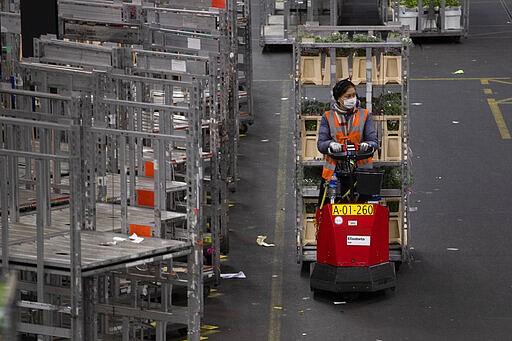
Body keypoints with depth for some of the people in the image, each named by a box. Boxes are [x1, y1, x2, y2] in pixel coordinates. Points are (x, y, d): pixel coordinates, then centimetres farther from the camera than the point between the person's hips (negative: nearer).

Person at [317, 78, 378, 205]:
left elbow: (374, 141, 1)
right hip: (333, 170, 0)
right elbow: (321, 144, 0)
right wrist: (331, 144, -23)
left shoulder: (364, 115, 8)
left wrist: (367, 145, -23)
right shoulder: (328, 117, 8)